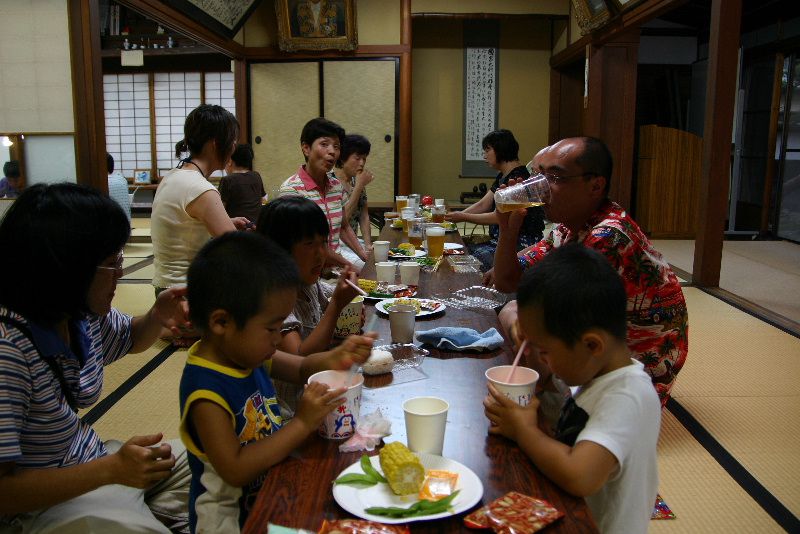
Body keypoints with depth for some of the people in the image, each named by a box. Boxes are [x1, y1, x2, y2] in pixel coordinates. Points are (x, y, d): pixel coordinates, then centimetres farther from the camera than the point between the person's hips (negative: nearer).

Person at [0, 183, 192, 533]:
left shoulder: (85, 314, -7)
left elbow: (130, 338, 16)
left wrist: (158, 318, -7)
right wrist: (111, 469, -35)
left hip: (84, 460, 8)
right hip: (34, 504, -8)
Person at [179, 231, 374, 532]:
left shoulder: (247, 352, -5)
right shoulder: (206, 392, -28)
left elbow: (302, 368, 10)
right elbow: (235, 471, -29)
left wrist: (334, 359, -11)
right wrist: (302, 424, -28)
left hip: (270, 491, 7)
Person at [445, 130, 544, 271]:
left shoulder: (518, 177, -16)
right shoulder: (502, 177, 15)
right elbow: (483, 204, 13)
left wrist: (463, 217, -13)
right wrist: (456, 216, 0)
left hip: (521, 244, -9)